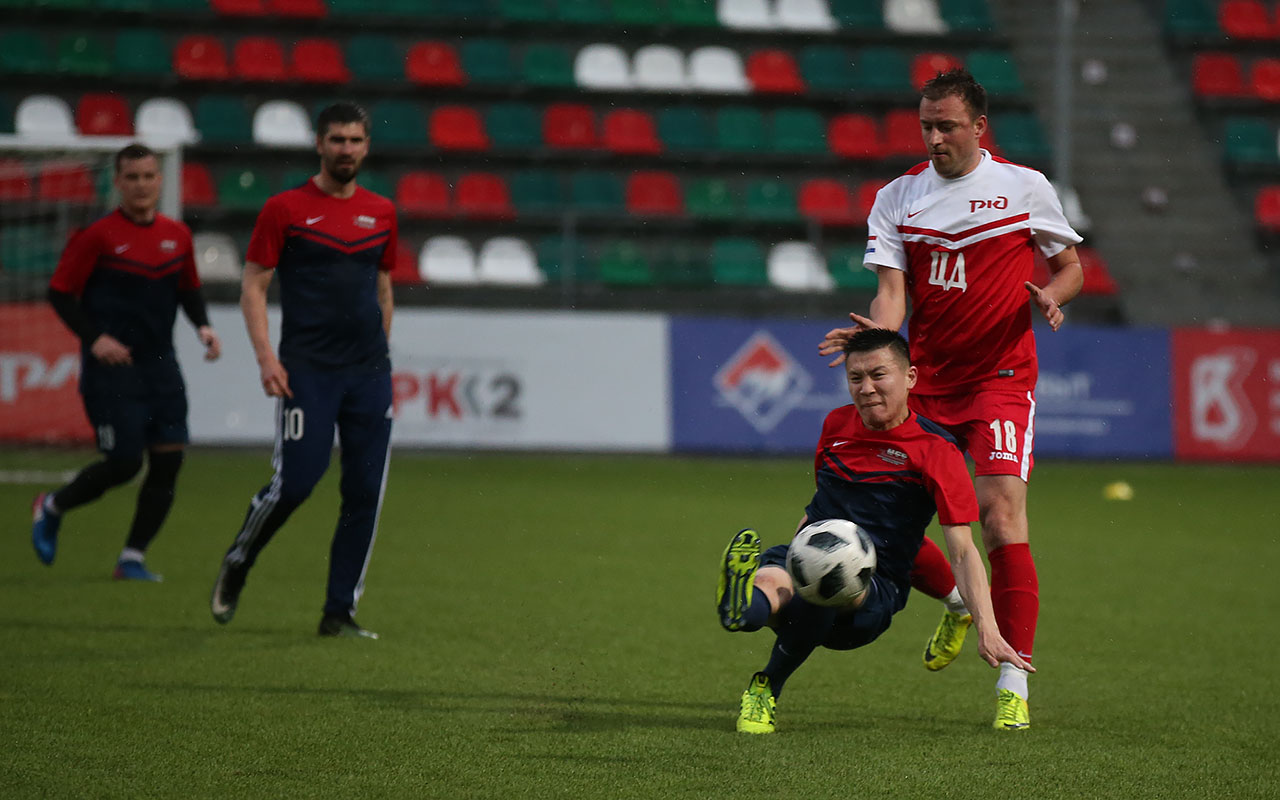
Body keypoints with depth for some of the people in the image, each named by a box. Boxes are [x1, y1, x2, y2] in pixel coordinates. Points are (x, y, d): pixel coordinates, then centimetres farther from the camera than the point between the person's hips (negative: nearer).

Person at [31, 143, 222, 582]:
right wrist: (94, 337, -19)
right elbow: (60, 293, -6)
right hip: (111, 368, -5)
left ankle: (132, 558, 10)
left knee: (168, 461, -4)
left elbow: (189, 289, 21)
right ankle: (51, 507, 20)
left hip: (161, 367, 5)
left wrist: (203, 326, 3)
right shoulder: (97, 237, -8)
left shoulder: (177, 235, 7)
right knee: (124, 463, -9)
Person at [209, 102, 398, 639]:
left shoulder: (381, 212, 12)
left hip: (369, 372, 4)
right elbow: (252, 285, 0)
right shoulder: (285, 209, -1)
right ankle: (234, 569, 15)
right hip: (306, 369, -4)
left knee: (365, 493, -1)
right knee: (295, 482, -11)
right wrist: (265, 356, -11)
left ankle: (340, 613, 7)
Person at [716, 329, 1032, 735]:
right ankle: (746, 608, -70)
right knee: (771, 580, -34)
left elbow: (962, 551, -8)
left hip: (873, 593, -4)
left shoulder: (936, 451, -2)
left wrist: (988, 631, -19)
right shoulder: (837, 424, 16)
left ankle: (768, 687, -35)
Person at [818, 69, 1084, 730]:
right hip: (924, 379, 3)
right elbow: (893, 291, -1)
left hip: (1000, 377, -3)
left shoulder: (1024, 187, 1)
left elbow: (1069, 266, 11)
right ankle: (958, 602, 30)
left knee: (1002, 515, -19)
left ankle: (1013, 683, -16)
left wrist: (1051, 297, -11)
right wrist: (876, 333, -23)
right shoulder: (897, 198, 5)